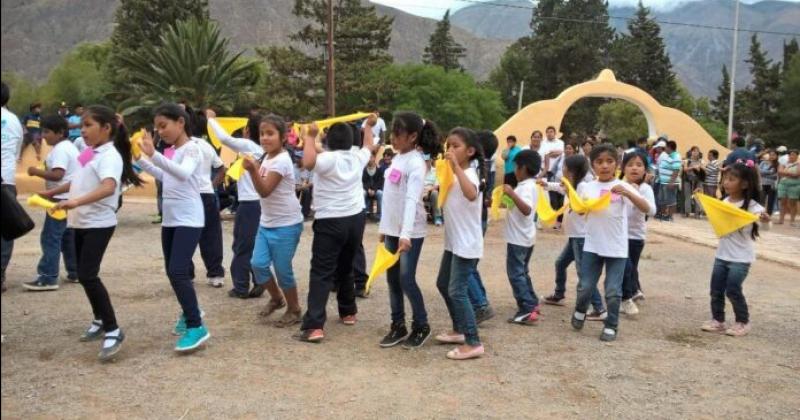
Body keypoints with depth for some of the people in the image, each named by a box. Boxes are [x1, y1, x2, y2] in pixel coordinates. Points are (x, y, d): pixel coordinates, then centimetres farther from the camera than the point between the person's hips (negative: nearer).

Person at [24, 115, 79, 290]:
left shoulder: (60, 149, -16)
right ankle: (75, 272, 22)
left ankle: (48, 278, -10)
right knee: (69, 236, 16)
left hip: (62, 199, -11)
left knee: (50, 238, -9)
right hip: (71, 197, 11)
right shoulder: (70, 146, 17)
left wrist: (36, 171, -16)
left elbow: (57, 175, -26)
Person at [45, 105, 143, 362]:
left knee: (87, 275, -16)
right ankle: (100, 321, 31)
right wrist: (51, 193, 34)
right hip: (82, 222, 10)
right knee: (85, 274, 15)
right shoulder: (91, 153, 14)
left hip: (99, 223, -9)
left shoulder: (110, 156, -16)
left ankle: (113, 330, -11)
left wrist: (76, 202, -45)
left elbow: (109, 187, -34)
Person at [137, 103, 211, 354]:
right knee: (174, 271, 14)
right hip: (170, 219, 9)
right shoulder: (171, 151, 13)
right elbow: (163, 176, 27)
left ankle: (196, 327, -14)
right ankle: (190, 312, 34)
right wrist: (141, 159, 17)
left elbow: (184, 174, -32)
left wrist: (154, 155, -41)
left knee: (178, 271, -18)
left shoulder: (192, 148, -12)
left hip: (189, 220, -9)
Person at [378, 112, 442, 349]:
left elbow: (412, 199, -27)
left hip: (411, 231, -8)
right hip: (392, 229, 8)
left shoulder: (415, 163, -16)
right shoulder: (397, 158, 10)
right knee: (392, 279, 11)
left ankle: (421, 326, 13)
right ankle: (398, 326, 22)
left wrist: (406, 234, -36)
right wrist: (384, 227, 18)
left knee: (406, 279, -5)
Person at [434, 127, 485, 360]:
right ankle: (459, 330, 32)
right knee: (443, 285, 18)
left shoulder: (469, 173, -19)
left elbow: (471, 195, -43)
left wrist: (456, 166, -43)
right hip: (453, 241, 10)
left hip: (466, 243, -10)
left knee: (457, 291, -10)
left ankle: (473, 343, -3)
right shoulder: (453, 173, 10)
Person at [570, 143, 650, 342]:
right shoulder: (587, 187, 1)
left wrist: (628, 193, -30)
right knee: (585, 286, 8)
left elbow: (645, 208, -15)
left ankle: (611, 326, 19)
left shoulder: (623, 187, -6)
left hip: (617, 248, -2)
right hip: (592, 246, 2)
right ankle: (580, 311, 37)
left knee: (613, 291, 2)